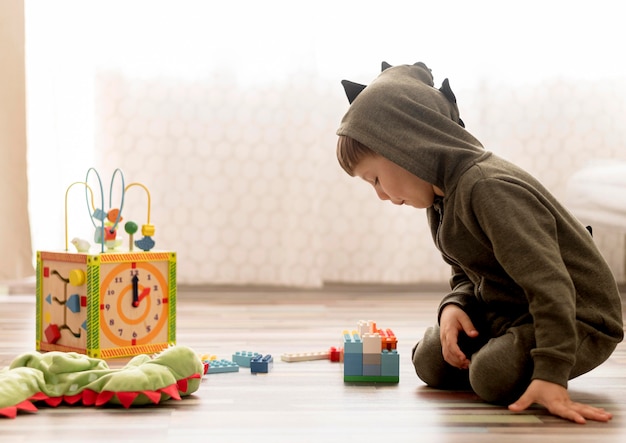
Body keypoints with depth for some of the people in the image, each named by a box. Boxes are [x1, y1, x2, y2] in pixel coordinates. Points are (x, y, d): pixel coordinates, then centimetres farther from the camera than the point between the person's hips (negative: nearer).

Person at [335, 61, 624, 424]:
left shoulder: (488, 189, -29)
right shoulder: (443, 197, 3)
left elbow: (548, 283, -34)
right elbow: (467, 275, 13)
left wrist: (551, 374, -40)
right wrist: (454, 306, -12)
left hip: (580, 316, -9)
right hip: (508, 307, 9)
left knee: (494, 374, -30)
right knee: (431, 363, -1)